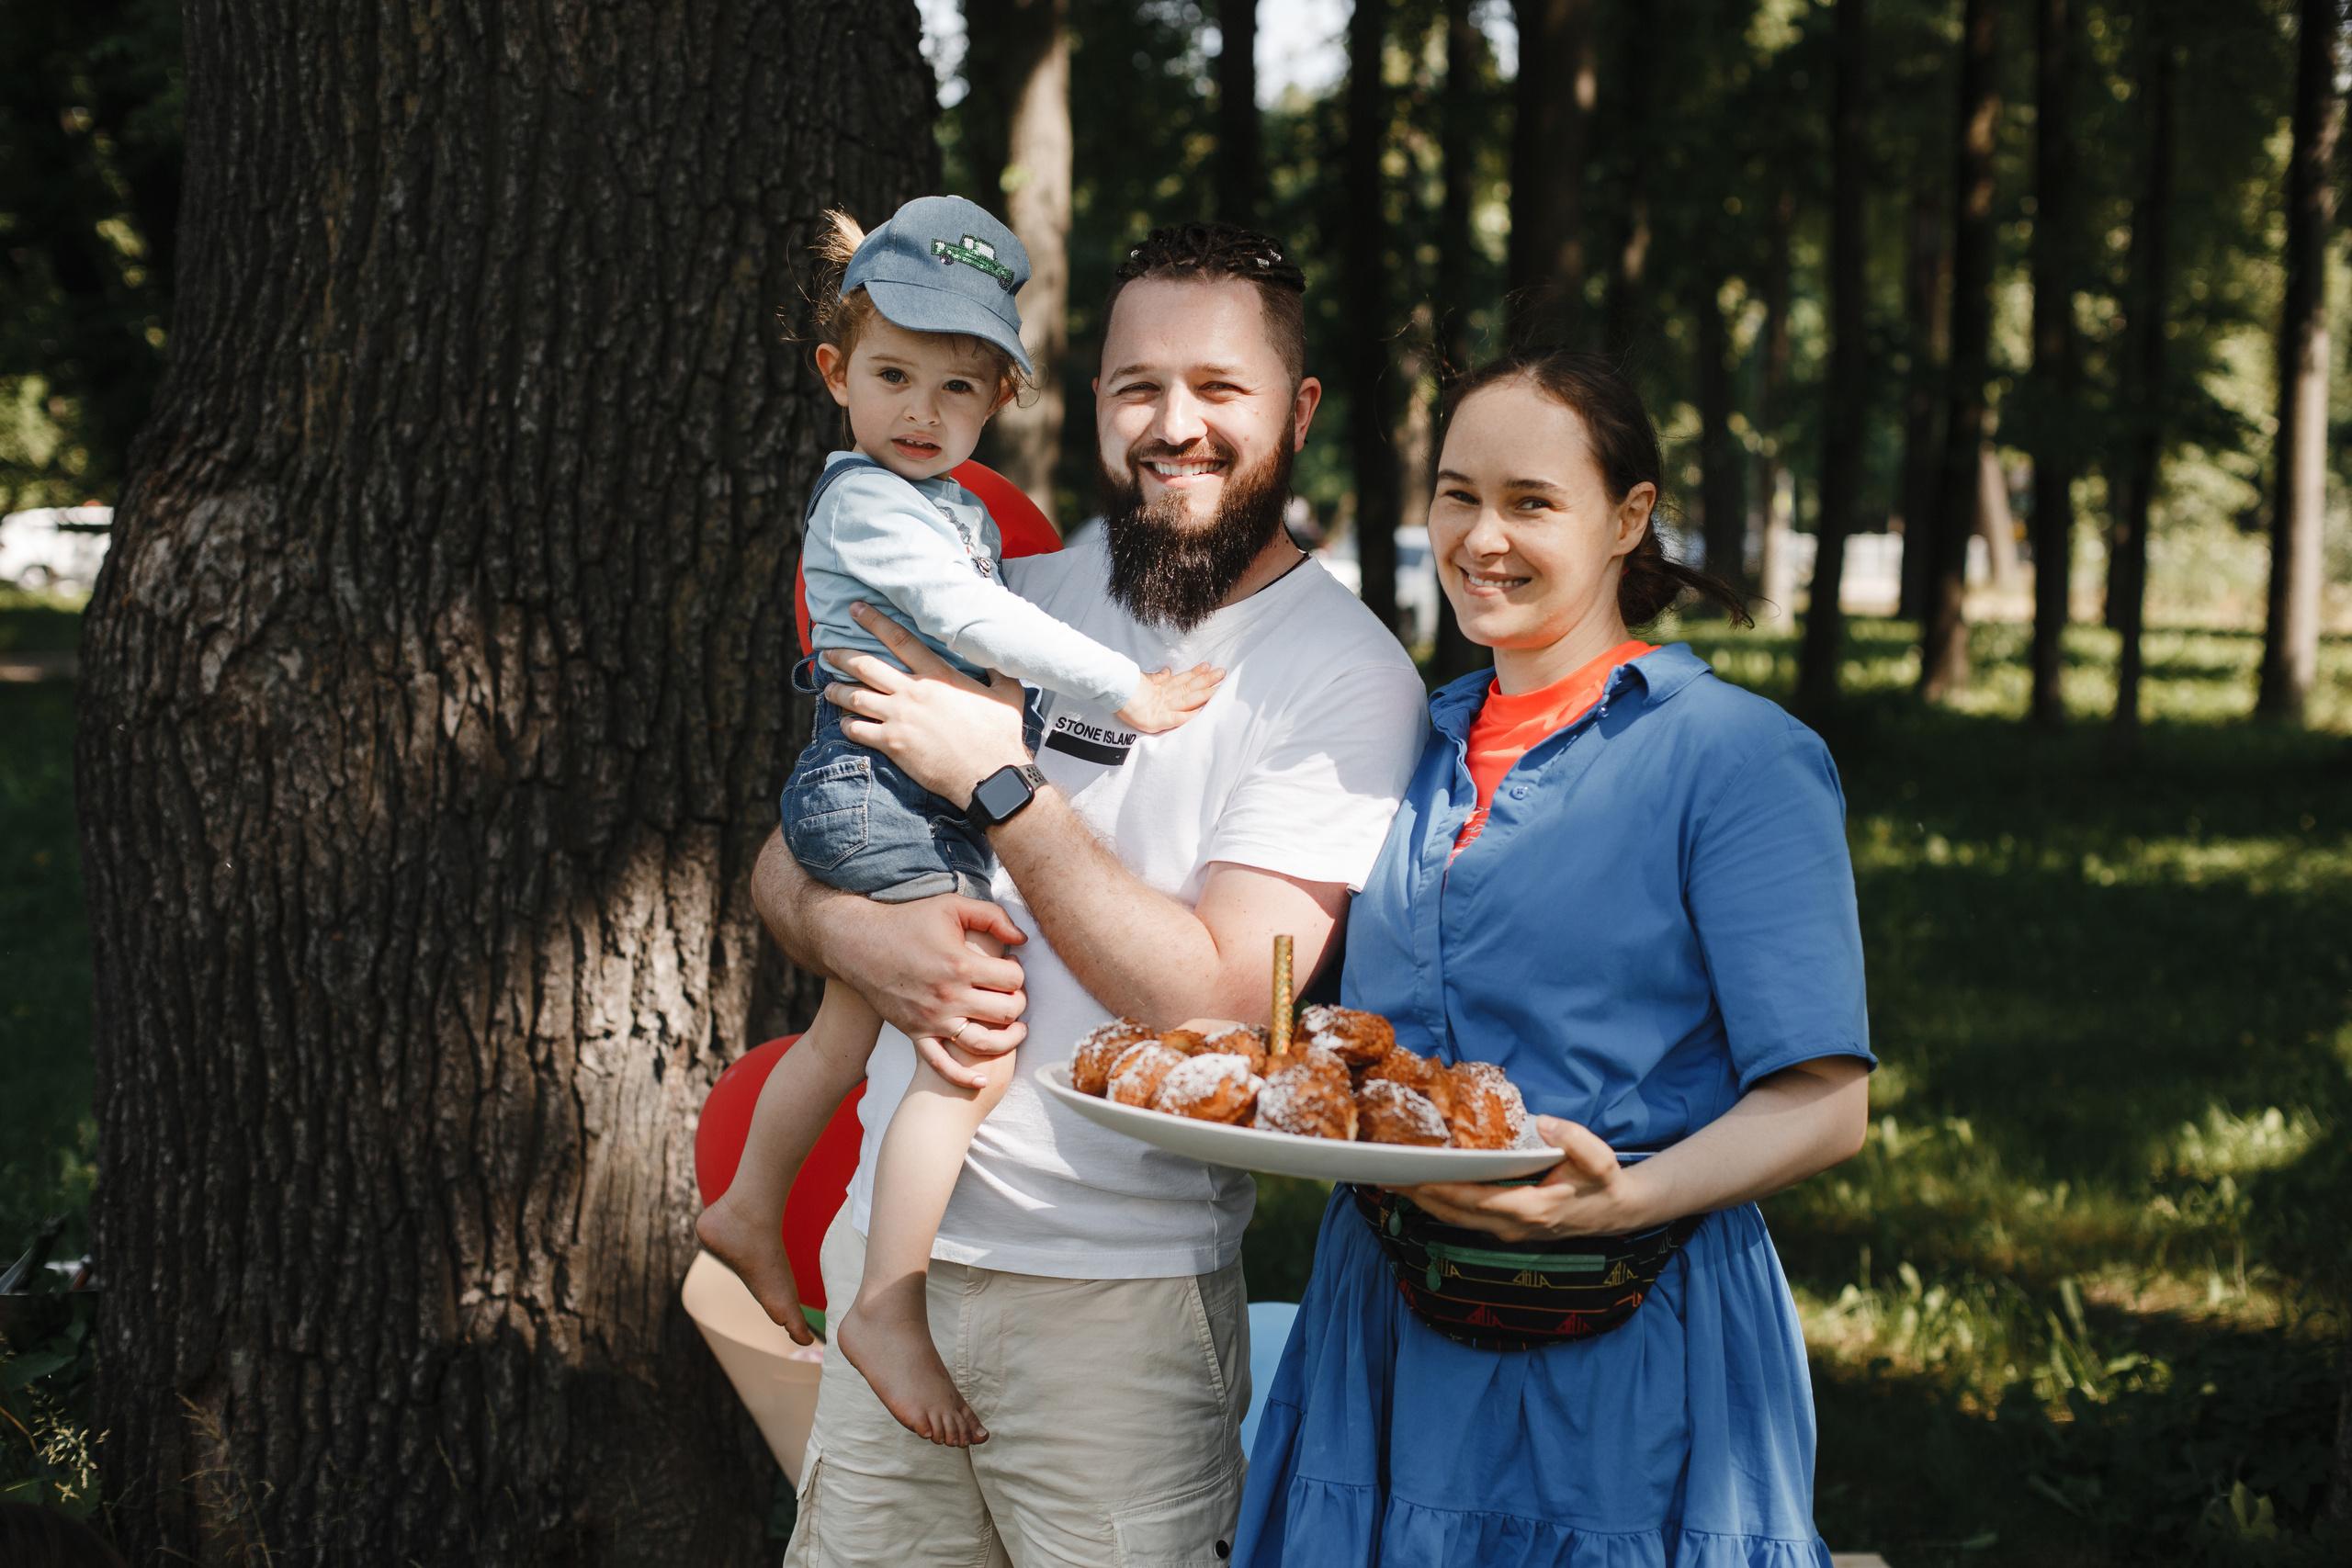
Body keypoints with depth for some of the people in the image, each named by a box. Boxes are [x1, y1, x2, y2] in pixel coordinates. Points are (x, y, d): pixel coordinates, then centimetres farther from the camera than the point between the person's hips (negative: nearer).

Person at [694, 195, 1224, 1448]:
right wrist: (1125, 689, -19)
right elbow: (976, 621, -23)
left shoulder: (961, 505, 14)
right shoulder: (869, 502, -16)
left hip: (913, 805, 10)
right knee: (974, 1054, -17)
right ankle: (892, 1311, -17)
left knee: (847, 1030, 27)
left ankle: (748, 1210, 45)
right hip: (883, 795, -10)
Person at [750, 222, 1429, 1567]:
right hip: (891, 1243, 5)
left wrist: (997, 777, -16)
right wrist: (859, 934, -12)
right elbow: (788, 863, 12)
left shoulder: (1346, 677, -9)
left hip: (1120, 1296, -5)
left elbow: (1218, 999, -18)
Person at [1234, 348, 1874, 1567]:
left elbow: (1823, 1100, -11)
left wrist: (1626, 1197, -26)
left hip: (1626, 1367, -5)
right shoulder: (1421, 745, 12)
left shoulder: (1738, 756, -7)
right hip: (1387, 1334, 5)